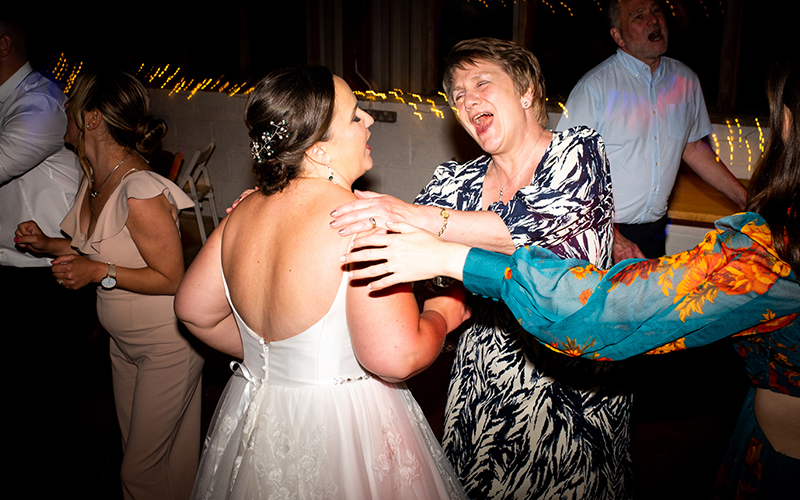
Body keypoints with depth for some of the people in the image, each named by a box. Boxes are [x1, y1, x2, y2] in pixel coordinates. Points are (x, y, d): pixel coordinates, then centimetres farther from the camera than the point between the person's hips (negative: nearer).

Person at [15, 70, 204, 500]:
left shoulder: (142, 193, -27)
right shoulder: (94, 179, 2)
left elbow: (171, 279, -20)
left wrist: (100, 273, -24)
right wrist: (48, 245, 2)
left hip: (167, 344, -9)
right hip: (123, 340, 9)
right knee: (134, 452, 21)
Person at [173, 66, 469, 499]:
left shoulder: (244, 213, -2)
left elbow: (194, 310, 8)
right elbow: (395, 357, -28)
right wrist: (442, 314, -9)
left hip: (253, 410, 7)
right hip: (344, 428, -6)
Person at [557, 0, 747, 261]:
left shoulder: (686, 80, 6)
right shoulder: (593, 86, -13)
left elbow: (694, 147, 19)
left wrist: (747, 200, 17)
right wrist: (612, 237, -21)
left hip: (654, 230, 5)